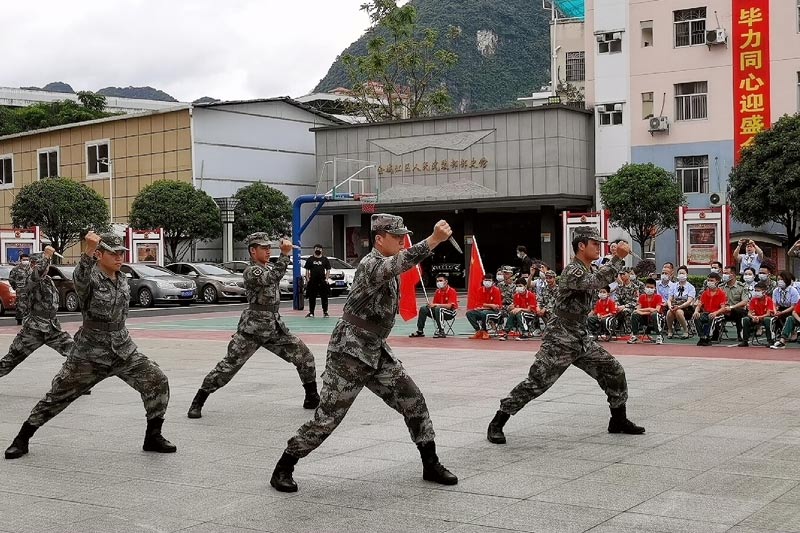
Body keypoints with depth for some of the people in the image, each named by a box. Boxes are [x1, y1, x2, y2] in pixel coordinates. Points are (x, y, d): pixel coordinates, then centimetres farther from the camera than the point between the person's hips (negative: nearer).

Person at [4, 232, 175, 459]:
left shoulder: (123, 280, 6)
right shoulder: (90, 277, -15)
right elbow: (80, 279, -41)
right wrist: (88, 251, -56)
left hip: (123, 349, 5)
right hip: (89, 354, -5)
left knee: (157, 381, -7)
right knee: (58, 394, 2)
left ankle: (153, 437, 7)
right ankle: (22, 440, 19)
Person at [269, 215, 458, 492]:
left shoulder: (386, 263, 10)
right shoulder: (370, 265, -24)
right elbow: (403, 261, -40)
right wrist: (434, 239, -49)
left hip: (376, 351, 9)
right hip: (349, 352, -9)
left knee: (413, 401, 4)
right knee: (327, 417, -3)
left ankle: (430, 464, 16)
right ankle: (283, 469, 12)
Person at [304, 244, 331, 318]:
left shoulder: (325, 259, 8)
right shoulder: (310, 259, 8)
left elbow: (328, 270, 8)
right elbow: (307, 270, 7)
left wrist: (326, 279, -3)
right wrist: (307, 279, -2)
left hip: (322, 281, 0)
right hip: (312, 281, 0)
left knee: (324, 297, 1)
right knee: (312, 298, 3)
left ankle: (325, 312, 8)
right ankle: (311, 313, 9)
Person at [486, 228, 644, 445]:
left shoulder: (590, 270, 11)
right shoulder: (572, 272, -18)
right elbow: (597, 282, -33)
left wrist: (619, 258, 9)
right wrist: (617, 258, -30)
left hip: (582, 340, 9)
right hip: (560, 341, -9)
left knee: (614, 372, 7)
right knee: (535, 383, -11)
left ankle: (618, 420, 23)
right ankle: (496, 424, -3)